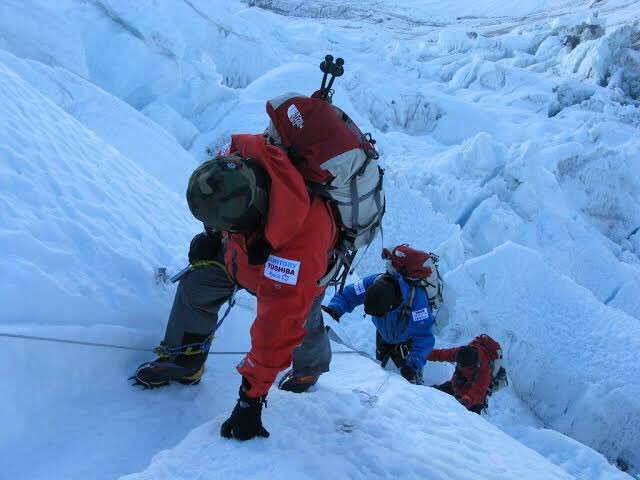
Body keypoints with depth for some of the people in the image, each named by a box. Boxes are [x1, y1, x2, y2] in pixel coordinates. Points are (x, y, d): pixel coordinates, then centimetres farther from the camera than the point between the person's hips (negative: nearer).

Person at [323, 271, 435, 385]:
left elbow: (424, 337, -40)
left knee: (410, 375, -10)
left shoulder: (416, 299, -44)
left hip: (408, 340, -4)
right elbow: (347, 295, -23)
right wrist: (334, 309, -43)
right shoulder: (372, 282, -36)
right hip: (384, 335, 4)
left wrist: (414, 364, -50)